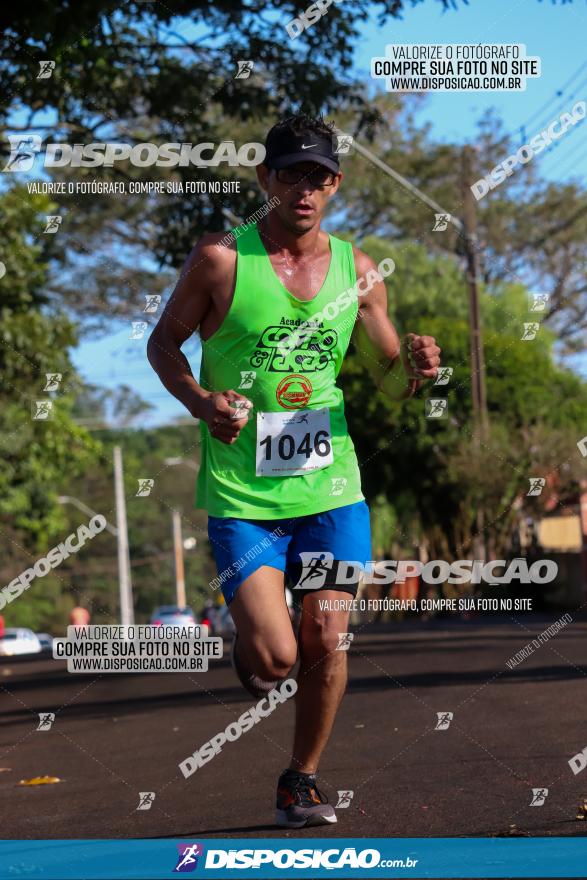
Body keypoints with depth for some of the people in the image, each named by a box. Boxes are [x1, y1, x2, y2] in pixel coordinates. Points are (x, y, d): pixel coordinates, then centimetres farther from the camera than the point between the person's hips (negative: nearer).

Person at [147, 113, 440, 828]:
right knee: (275, 655, -12)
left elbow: (389, 379, 14)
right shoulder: (220, 258, -7)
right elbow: (162, 344, 5)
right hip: (242, 495, -3)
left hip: (330, 485, 3)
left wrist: (414, 368, -10)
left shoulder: (357, 270, 5)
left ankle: (300, 782, 23)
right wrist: (201, 402, -13)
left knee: (326, 642, 2)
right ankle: (246, 642, 26)